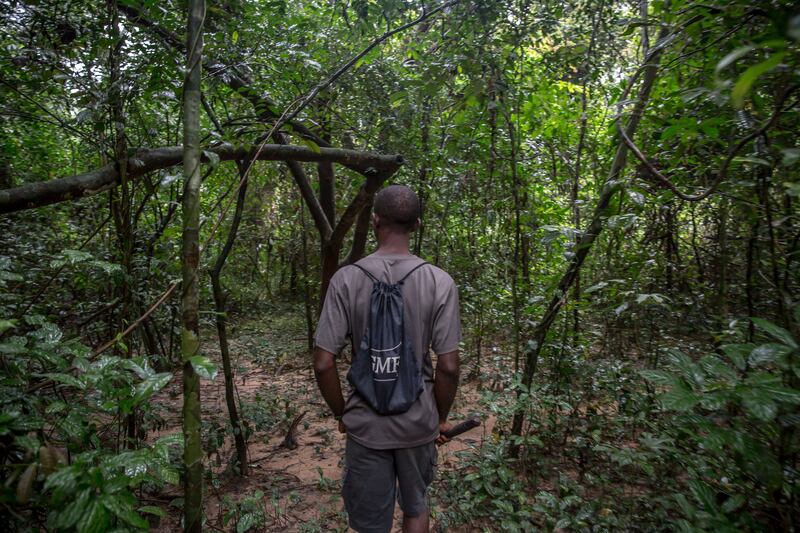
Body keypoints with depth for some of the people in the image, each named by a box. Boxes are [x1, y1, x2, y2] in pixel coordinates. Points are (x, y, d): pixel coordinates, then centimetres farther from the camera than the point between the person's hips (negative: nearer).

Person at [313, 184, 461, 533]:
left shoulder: (347, 279, -13)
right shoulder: (440, 282, -13)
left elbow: (323, 364, -13)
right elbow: (448, 367, -12)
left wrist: (340, 413, 4)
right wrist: (441, 418, 5)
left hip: (365, 424, 0)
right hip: (419, 422, 1)